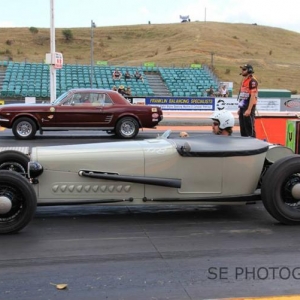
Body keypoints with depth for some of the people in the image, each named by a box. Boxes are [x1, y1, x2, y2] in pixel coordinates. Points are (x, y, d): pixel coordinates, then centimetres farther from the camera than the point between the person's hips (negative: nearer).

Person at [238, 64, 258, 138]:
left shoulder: (252, 81, -12)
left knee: (249, 127, -7)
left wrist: (249, 109, -23)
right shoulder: (243, 81, 17)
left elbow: (253, 96, -18)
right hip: (242, 107, 9)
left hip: (248, 108, -9)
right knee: (242, 128, 13)